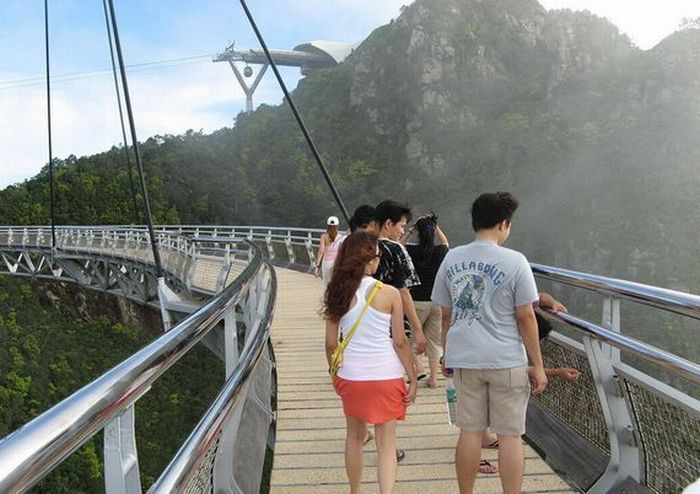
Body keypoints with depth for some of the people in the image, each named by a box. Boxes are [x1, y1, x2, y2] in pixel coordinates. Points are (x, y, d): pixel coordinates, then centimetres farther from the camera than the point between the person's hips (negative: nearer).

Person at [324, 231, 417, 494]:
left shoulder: (338, 293, -4)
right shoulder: (389, 294, -11)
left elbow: (331, 343, 0)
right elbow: (400, 342, -7)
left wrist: (335, 374, 16)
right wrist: (412, 379, 3)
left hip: (351, 376, 3)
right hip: (386, 376, -3)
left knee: (355, 436, 22)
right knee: (386, 443, 8)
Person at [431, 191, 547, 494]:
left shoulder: (452, 259, 3)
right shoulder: (514, 261, -10)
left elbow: (446, 315, 8)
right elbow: (526, 317, -8)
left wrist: (447, 356, 19)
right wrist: (538, 365, 0)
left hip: (464, 358, 4)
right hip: (507, 361, -4)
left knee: (470, 432, 13)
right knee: (510, 435, 7)